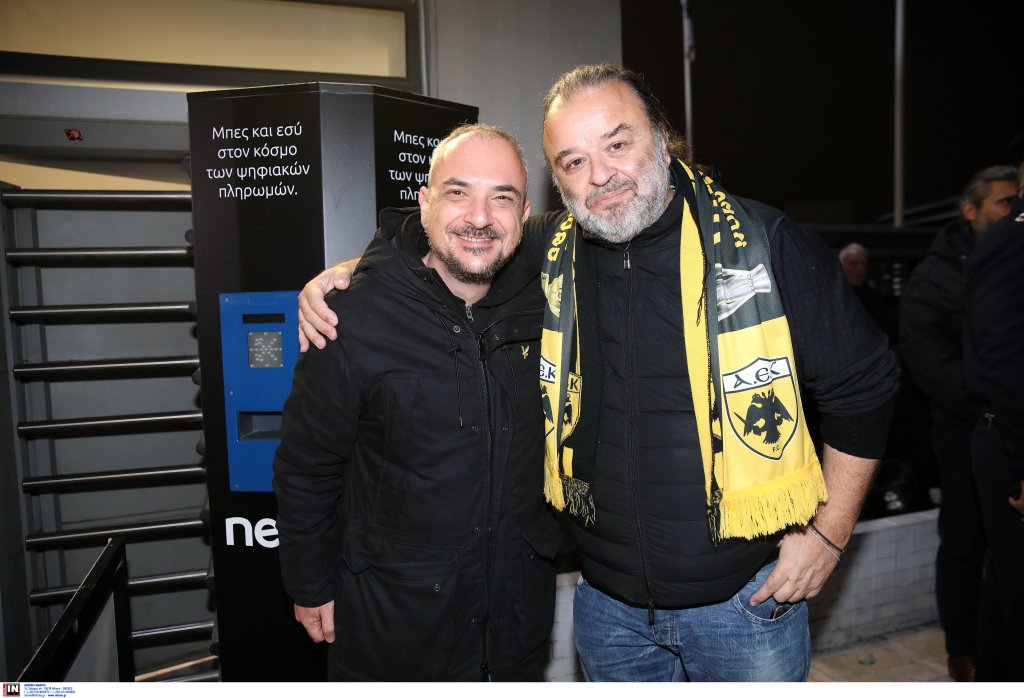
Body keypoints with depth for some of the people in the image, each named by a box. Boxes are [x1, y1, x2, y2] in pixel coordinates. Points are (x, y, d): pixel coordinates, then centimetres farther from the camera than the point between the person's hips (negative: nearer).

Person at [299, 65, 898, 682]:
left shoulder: (765, 245, -13)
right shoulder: (544, 255, -4)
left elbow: (864, 385, -4)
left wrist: (828, 533, -5)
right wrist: (343, 276, -4)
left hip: (745, 597, -2)